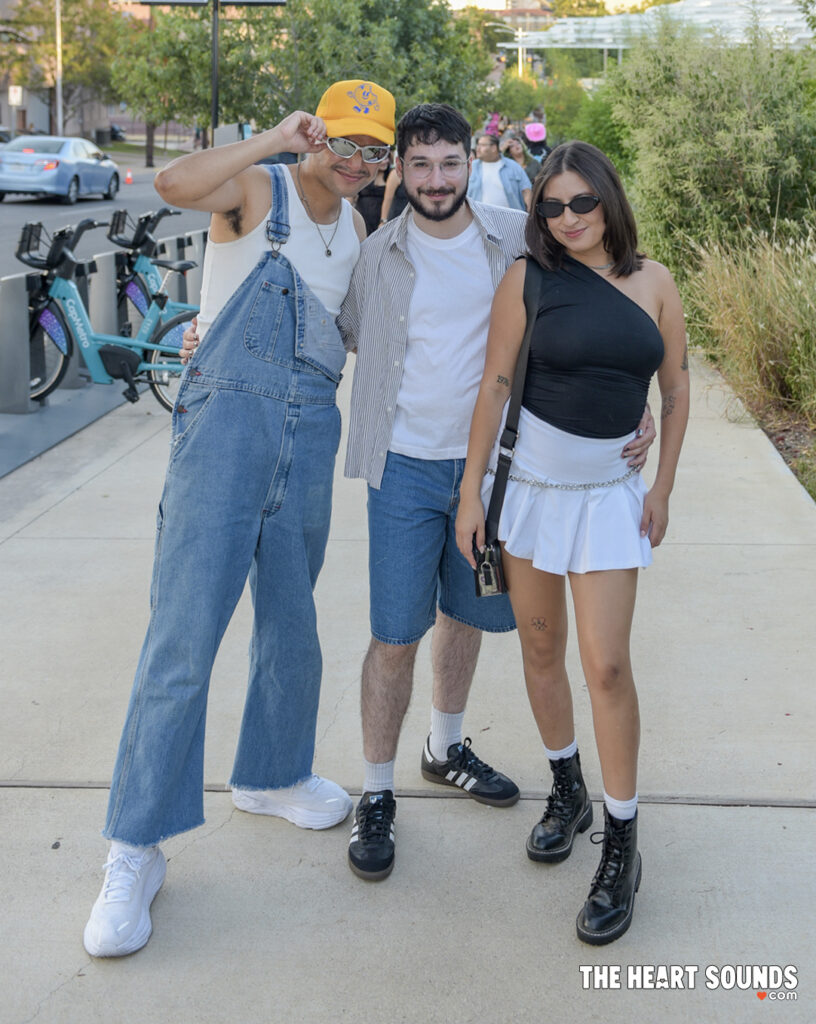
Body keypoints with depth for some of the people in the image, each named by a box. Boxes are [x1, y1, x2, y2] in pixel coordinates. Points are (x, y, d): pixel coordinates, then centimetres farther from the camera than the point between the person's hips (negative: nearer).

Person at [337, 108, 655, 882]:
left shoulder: (518, 240, -3)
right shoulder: (377, 253, -3)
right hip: (407, 468, -2)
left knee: (465, 615, 18)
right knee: (396, 635, -3)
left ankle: (445, 748, 41)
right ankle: (376, 794, 13)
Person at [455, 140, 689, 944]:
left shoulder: (652, 282, 1)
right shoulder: (529, 279, -4)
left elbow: (676, 388, 8)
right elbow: (494, 386, -3)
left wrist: (662, 487, 5)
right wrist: (471, 490, -4)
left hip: (608, 493, 0)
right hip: (529, 482, 0)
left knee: (606, 664, -5)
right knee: (540, 648, 10)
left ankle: (621, 844, 6)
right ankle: (567, 792, 32)